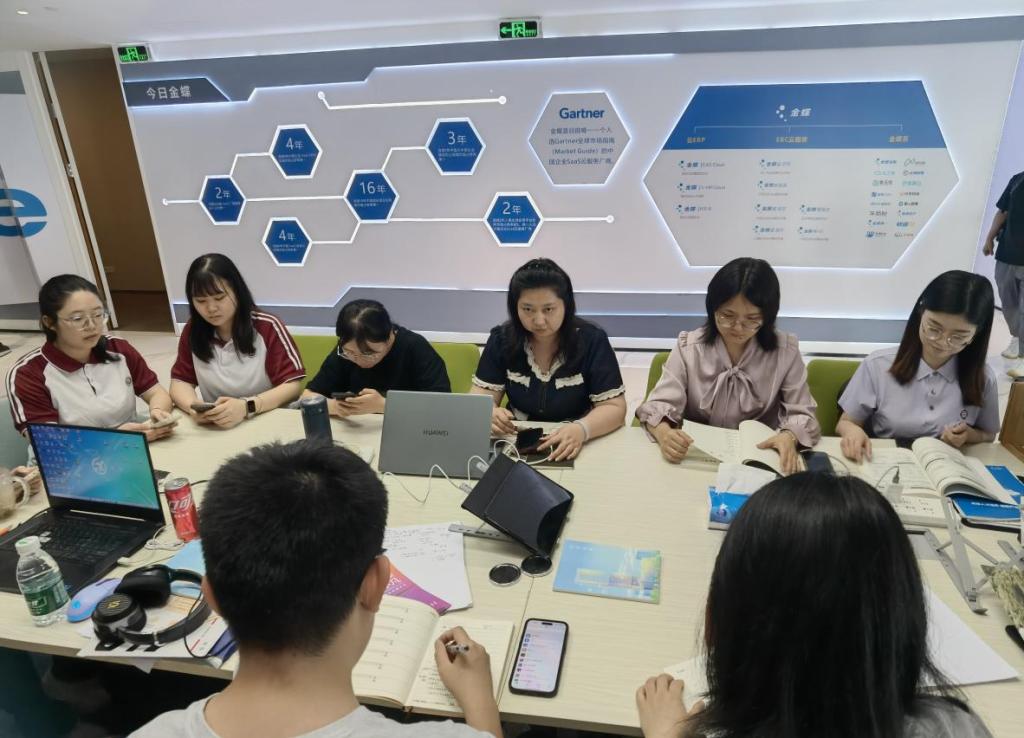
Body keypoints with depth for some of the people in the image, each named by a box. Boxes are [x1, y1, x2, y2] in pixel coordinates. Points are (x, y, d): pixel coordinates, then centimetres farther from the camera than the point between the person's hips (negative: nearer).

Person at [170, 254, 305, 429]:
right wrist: (193, 406, -18)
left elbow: (293, 386, -14)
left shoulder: (266, 327, -9)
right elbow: (181, 381, 5)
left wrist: (247, 407, -29)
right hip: (216, 428, 3)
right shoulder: (193, 331, 3)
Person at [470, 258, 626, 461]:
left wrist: (582, 429, -32)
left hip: (578, 447, 1)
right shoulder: (502, 339, -3)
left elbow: (614, 408, -11)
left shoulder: (592, 340, -10)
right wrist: (490, 414, -26)